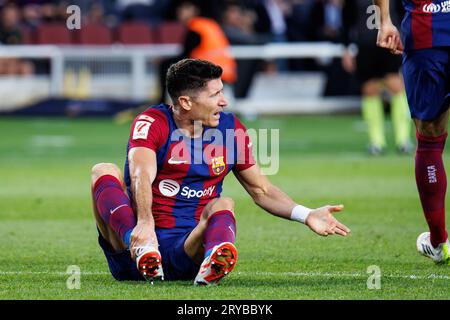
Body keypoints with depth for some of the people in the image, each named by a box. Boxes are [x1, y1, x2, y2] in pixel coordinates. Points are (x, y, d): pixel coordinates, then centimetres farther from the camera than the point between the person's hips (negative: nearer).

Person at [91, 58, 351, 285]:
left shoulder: (232, 129, 9)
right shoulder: (152, 123, -5)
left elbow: (261, 190, 18)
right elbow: (141, 177, -24)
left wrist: (307, 216, 1)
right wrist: (144, 224, -44)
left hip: (189, 249, 2)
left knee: (223, 205, -26)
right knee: (104, 171, -22)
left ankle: (214, 262, -61)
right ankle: (140, 247, -51)